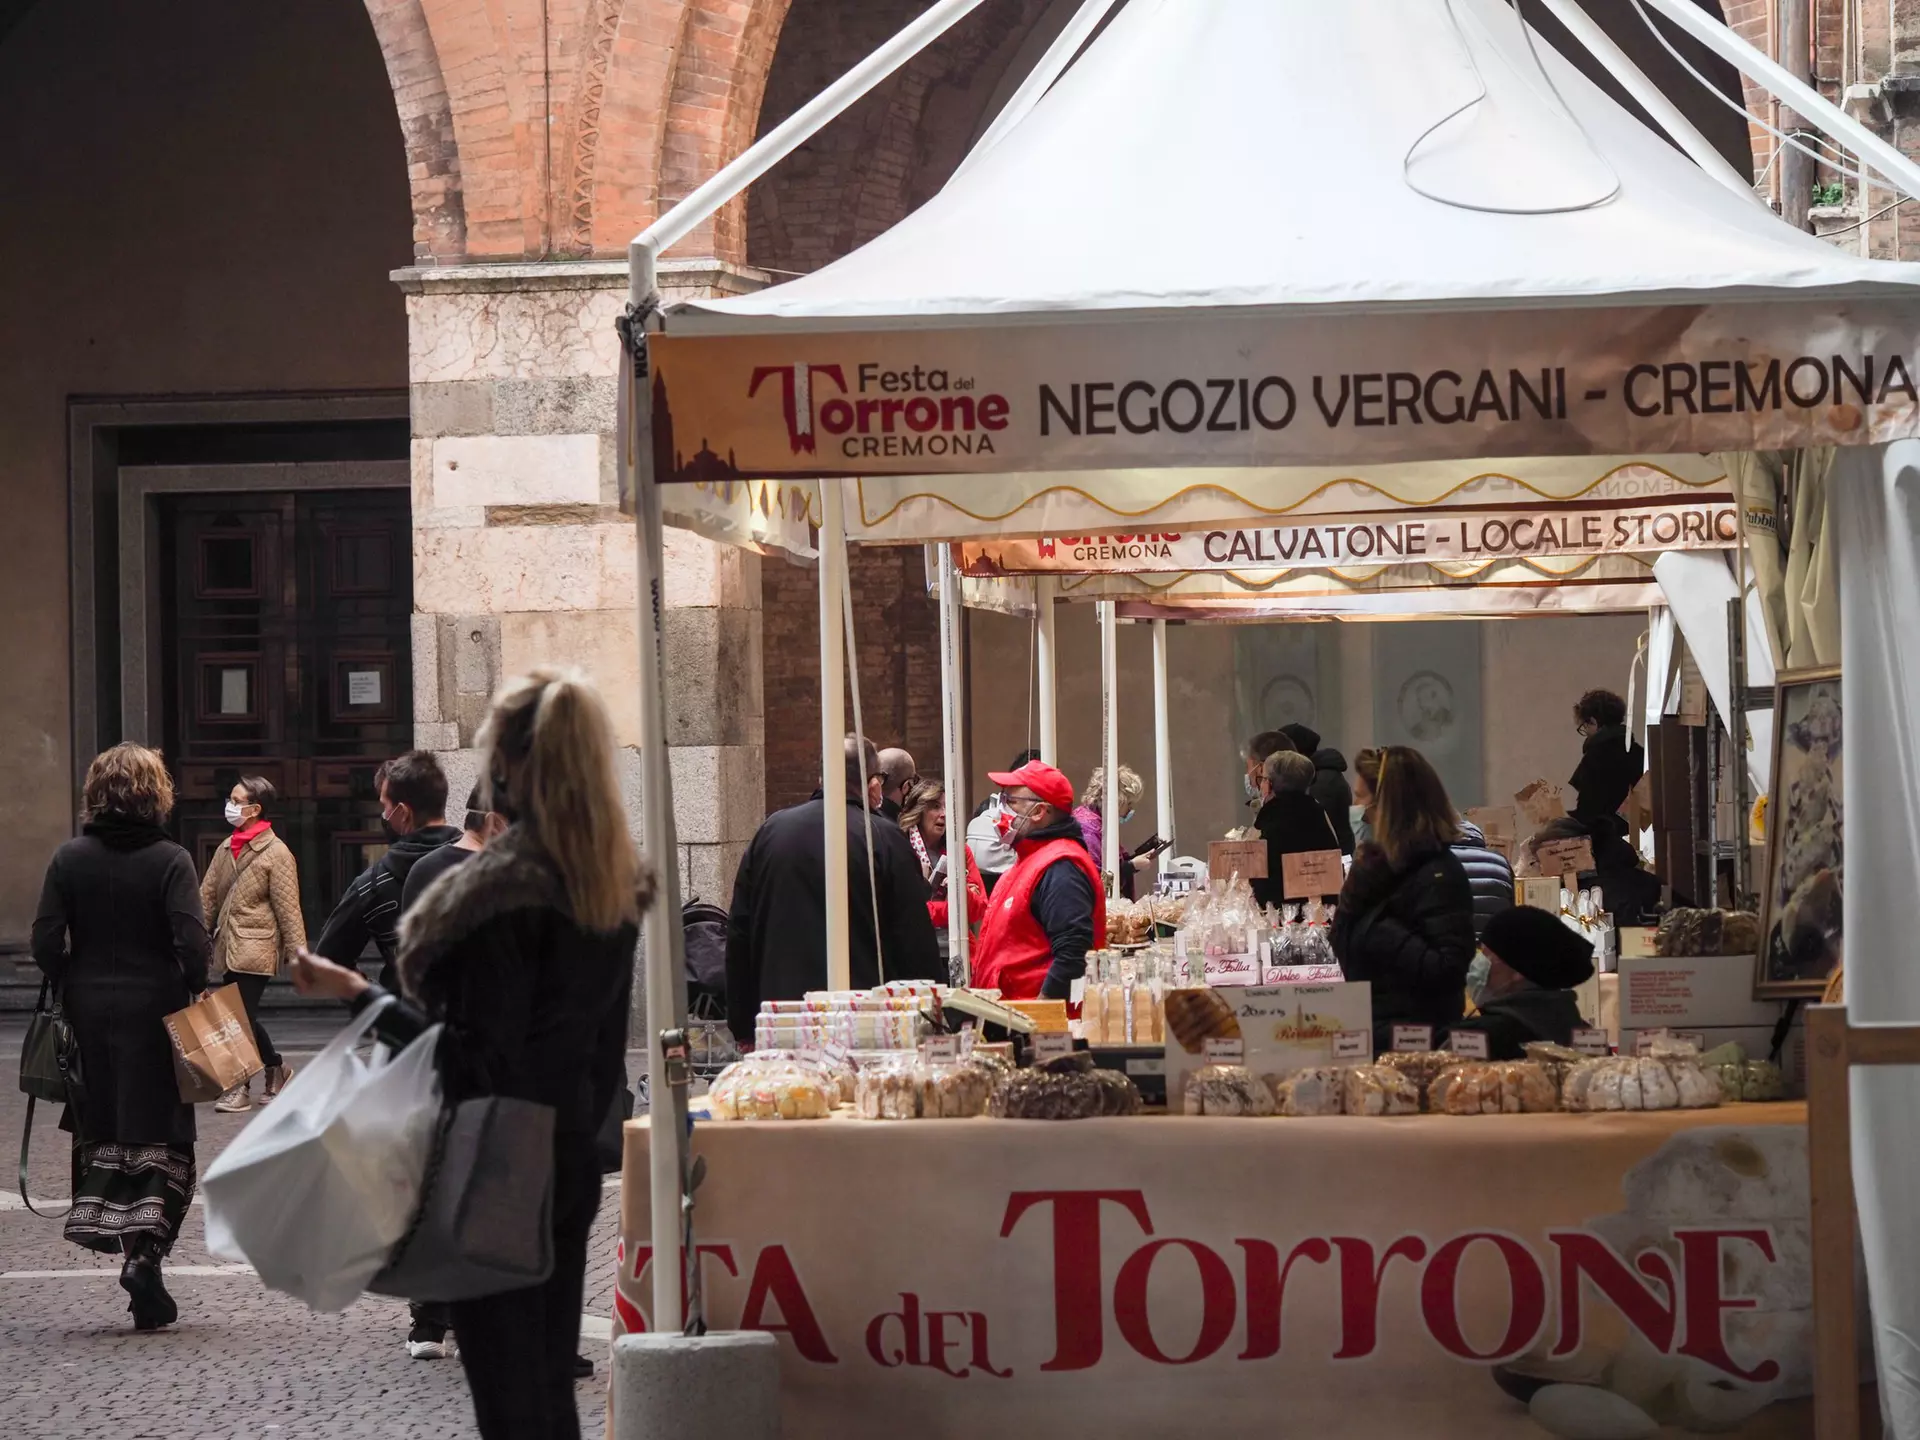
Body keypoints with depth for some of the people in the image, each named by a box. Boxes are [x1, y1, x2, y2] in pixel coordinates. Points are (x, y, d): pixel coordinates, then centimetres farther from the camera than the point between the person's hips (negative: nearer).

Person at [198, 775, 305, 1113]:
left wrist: (297, 953, -11)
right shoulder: (226, 849, 13)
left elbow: (288, 907, -10)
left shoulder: (276, 853, -8)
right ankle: (275, 1068, 29)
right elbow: (207, 898, 15)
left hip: (256, 948, -7)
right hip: (230, 946, 7)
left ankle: (239, 1088, 1)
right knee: (243, 1017, 10)